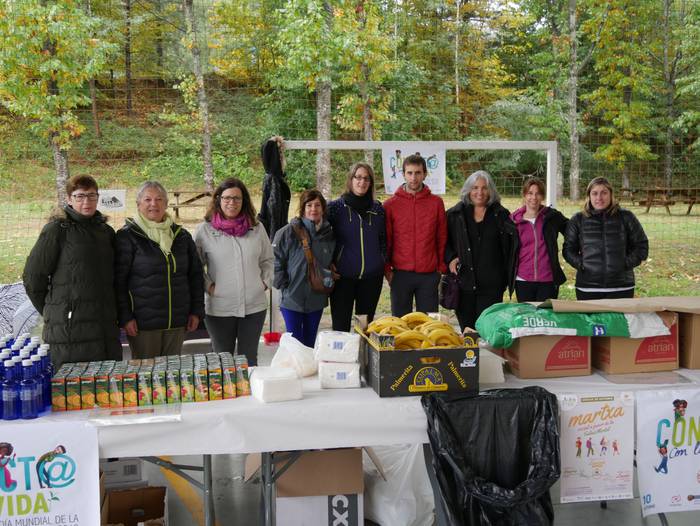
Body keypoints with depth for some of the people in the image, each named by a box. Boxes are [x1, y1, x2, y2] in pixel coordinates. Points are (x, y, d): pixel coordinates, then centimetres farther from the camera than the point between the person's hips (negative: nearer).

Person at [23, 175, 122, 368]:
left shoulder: (106, 231, 13)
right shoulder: (57, 230, -3)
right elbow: (32, 276, -1)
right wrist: (51, 311, 5)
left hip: (107, 329, 5)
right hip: (69, 330, -5)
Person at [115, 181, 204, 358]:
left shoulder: (181, 235, 11)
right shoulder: (127, 236, -2)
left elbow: (196, 275, 14)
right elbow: (118, 280, -5)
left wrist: (196, 311, 8)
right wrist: (125, 317, -11)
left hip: (177, 323, 4)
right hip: (143, 323, -4)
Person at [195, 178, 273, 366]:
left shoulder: (257, 228, 6)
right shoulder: (205, 229, -3)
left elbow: (268, 259, 17)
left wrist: (266, 281, 5)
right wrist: (208, 285, -9)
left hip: (254, 306, 2)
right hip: (219, 308, -2)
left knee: (249, 360, 11)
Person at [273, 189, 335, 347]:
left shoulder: (329, 234, 5)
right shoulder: (289, 232, -12)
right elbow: (275, 261, -10)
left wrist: (329, 276, 4)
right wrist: (283, 286, -11)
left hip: (317, 299, 4)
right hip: (292, 298, -4)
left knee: (310, 343, 15)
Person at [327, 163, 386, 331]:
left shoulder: (377, 208, 7)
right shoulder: (335, 207, -2)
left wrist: (384, 266, 9)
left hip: (372, 276, 3)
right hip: (343, 275, -2)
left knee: (366, 326, 9)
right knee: (340, 327, 0)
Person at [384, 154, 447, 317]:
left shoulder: (436, 203, 4)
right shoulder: (391, 204, 2)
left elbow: (442, 238, 6)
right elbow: (385, 240, 4)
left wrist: (442, 267, 1)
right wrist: (387, 269, -2)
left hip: (429, 275, 1)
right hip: (401, 274, 0)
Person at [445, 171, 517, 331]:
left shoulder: (500, 214, 7)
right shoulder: (455, 214, 8)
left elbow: (514, 241, 9)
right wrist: (450, 259, -2)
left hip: (491, 284, -1)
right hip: (464, 281, 1)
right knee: (467, 329, 6)